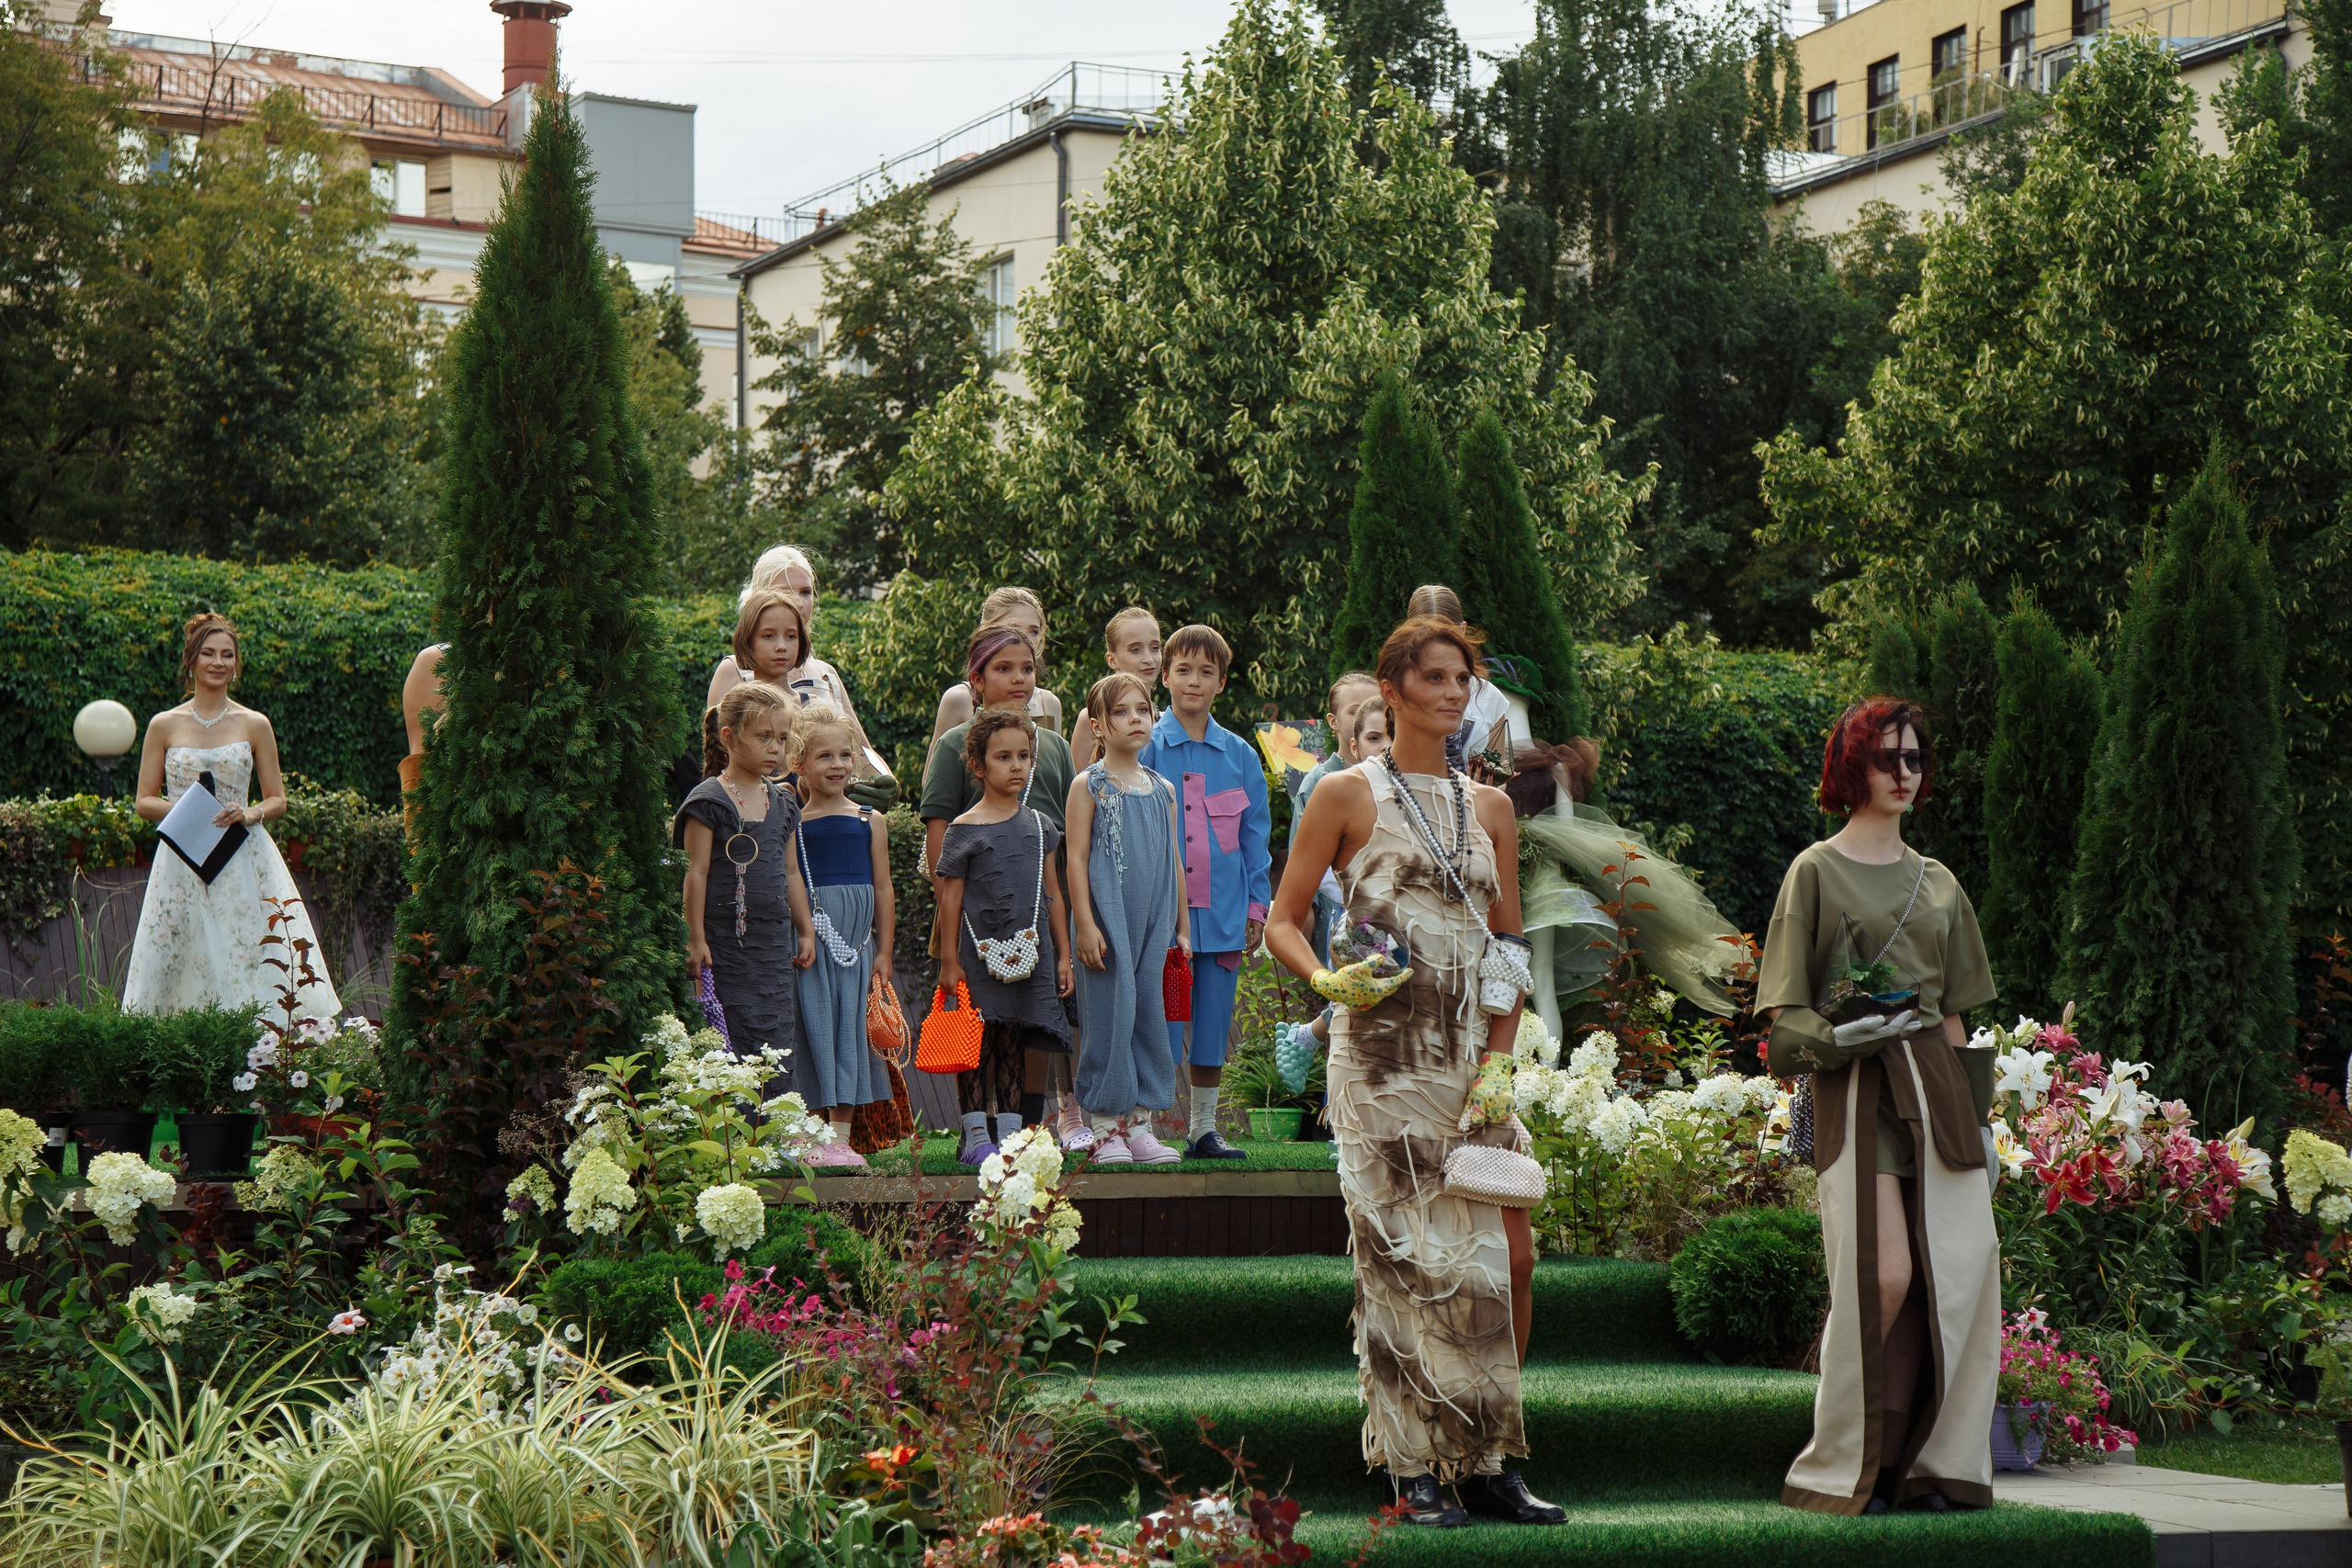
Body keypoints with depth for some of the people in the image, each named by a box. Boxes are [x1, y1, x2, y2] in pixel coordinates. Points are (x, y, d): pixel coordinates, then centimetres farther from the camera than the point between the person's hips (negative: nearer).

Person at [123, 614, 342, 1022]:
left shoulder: (255, 725, 7)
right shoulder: (164, 725, 7)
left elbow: (278, 801, 11)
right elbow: (145, 801, 8)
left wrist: (249, 814, -10)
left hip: (242, 863, 0)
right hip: (182, 861, 0)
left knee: (246, 963, -8)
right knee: (179, 966, -6)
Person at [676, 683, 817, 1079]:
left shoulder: (782, 802, 13)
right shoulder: (709, 801, -7)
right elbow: (696, 872, -8)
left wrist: (806, 930, 21)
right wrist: (696, 939, -11)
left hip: (775, 949, 6)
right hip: (726, 943, -6)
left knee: (780, 1053, 3)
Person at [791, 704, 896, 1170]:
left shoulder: (870, 821, 7)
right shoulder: (792, 824, 1)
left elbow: (883, 889, 8)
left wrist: (884, 952, 6)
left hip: (857, 939, 2)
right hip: (809, 938, -2)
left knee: (850, 1028, 1)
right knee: (815, 1028, -2)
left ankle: (841, 1139, 3)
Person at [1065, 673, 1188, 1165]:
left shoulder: (1162, 790, 13)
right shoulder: (1089, 786, -2)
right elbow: (1076, 858, -7)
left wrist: (1182, 924, 15)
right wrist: (1085, 923, -14)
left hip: (1152, 922, 5)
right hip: (1106, 919, -5)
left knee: (1150, 1016, 6)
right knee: (1109, 1015, -5)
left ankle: (1139, 1125, 13)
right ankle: (1105, 1129, 2)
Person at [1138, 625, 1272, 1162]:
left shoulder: (1240, 755, 9)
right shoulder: (1146, 749, 0)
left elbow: (1254, 835, 13)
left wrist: (1256, 906, 8)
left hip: (1221, 910, 3)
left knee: (1213, 1021, 8)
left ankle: (1204, 1128, 18)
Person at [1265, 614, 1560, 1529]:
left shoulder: (1488, 807, 15)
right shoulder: (1349, 795, 2)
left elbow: (1510, 947, 14)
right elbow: (1283, 922, 3)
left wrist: (1500, 1058, 2)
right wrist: (1327, 981, -17)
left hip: (1473, 1056, 5)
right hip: (1384, 1058, -5)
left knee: (1511, 1256, 0)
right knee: (1409, 1257, -5)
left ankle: (1486, 1461, 11)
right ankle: (1416, 1471, 3)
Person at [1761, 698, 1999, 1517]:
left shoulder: (1938, 884, 19)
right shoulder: (1816, 871, 4)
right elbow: (1785, 1011, 1)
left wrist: (1974, 1110, 13)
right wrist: (1838, 1035, -18)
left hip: (1935, 1082, 5)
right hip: (1855, 1089, -5)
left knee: (1962, 1268, -6)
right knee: (1885, 1274, -15)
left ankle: (1930, 1463, 2)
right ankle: (1852, 1470, -4)